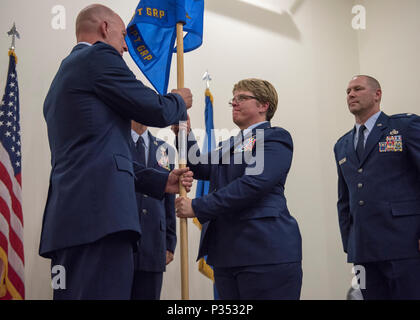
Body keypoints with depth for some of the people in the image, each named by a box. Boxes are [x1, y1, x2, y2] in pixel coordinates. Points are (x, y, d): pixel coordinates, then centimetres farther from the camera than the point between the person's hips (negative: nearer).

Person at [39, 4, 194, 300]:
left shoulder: (65, 71, 28)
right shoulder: (99, 56, 0)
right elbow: (156, 111, -1)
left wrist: (162, 182, 26)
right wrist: (180, 101, 22)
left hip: (68, 218, 10)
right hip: (98, 214, -10)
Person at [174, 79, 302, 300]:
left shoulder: (275, 138, -3)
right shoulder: (230, 144, 24)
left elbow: (254, 183, -17)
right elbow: (203, 168, 14)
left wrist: (197, 207, -17)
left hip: (266, 252, -7)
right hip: (225, 254, 8)